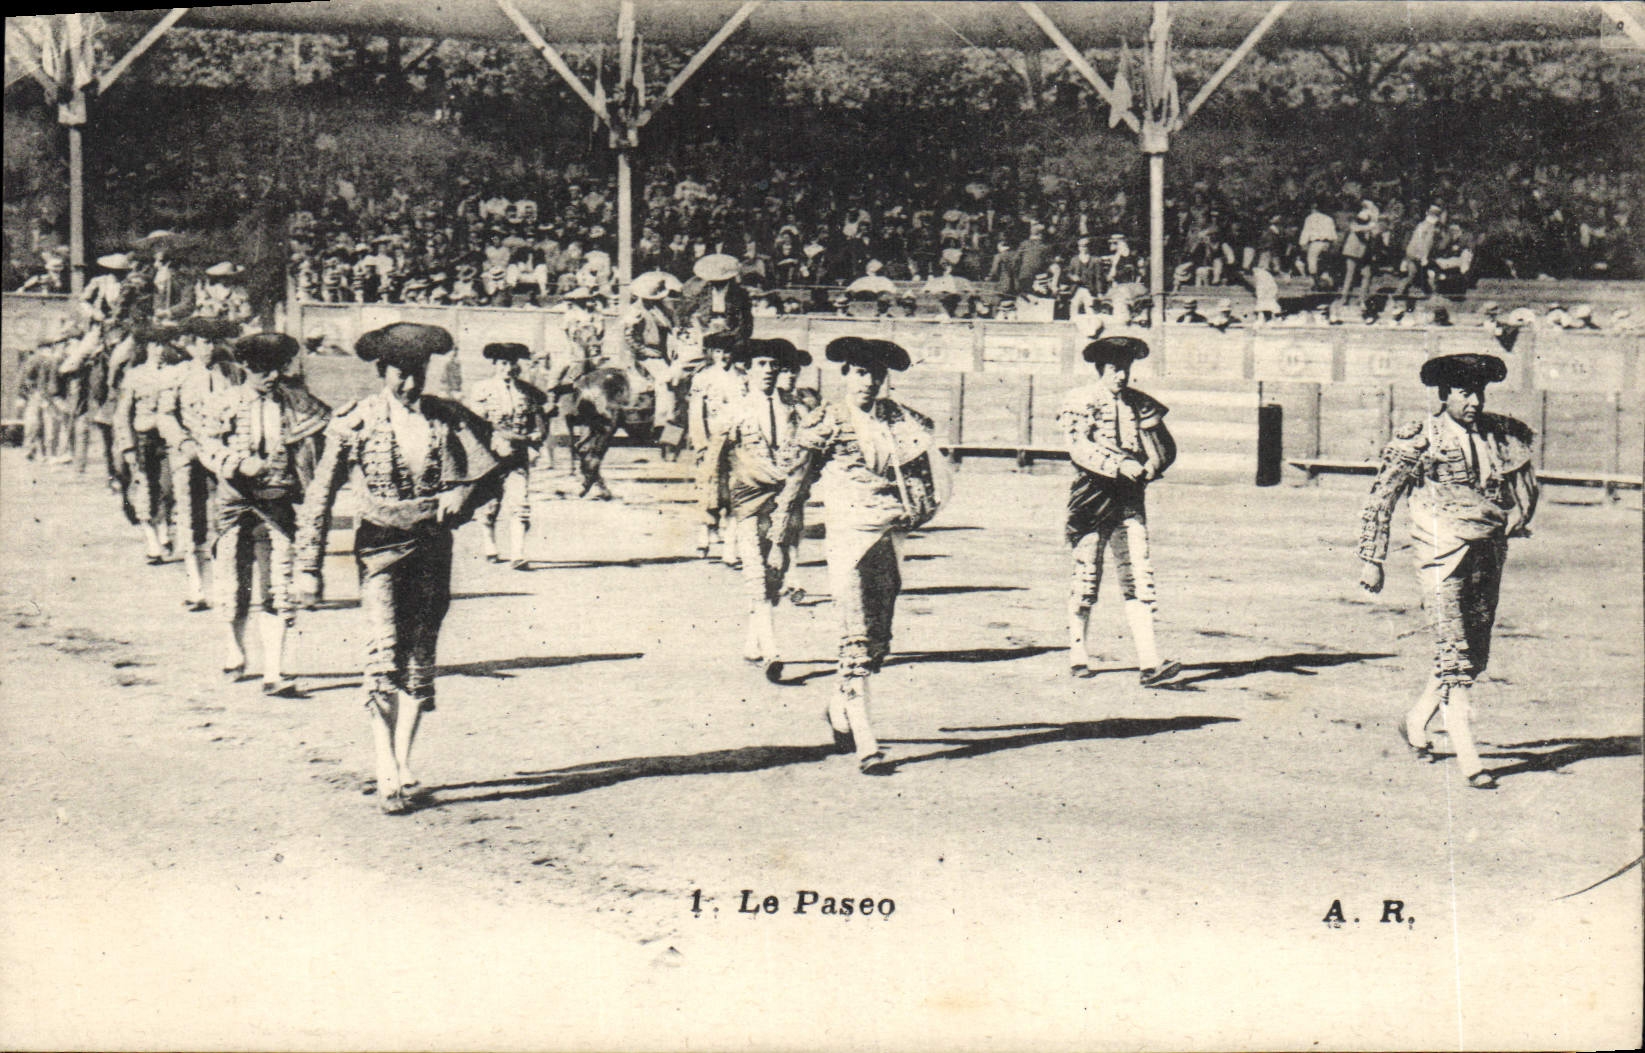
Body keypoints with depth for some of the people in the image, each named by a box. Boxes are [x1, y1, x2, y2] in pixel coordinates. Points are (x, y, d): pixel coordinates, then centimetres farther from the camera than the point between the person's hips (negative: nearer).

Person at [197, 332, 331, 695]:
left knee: (279, 590, -6)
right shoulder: (229, 402, 0)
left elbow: (329, 419, 16)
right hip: (236, 502, -1)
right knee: (234, 586, 4)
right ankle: (234, 648, 34)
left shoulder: (295, 401, 6)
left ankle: (273, 673, -6)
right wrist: (238, 464, -21)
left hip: (279, 502, 1)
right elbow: (203, 439, -8)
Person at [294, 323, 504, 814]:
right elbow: (320, 496, -3)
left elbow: (488, 474, 10)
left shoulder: (448, 419, 4)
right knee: (384, 657, -15)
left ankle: (403, 766, 17)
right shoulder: (355, 422, -5)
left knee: (419, 659, 8)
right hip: (380, 546, -3)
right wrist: (308, 566, -6)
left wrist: (458, 497, -12)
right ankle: (386, 772, -15)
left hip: (432, 547, 4)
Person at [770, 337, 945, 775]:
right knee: (857, 640, -10)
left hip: (891, 537, 5)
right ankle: (866, 745, -12)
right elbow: (795, 481, 5)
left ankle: (841, 710, 36)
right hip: (848, 537, -5)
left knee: (879, 640, 11)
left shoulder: (900, 421, 11)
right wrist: (781, 540, 7)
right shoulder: (825, 423, 0)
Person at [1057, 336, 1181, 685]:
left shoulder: (1141, 405, 12)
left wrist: (1150, 468, -7)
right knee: (1086, 575, 5)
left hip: (1130, 499, 3)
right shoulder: (1081, 402, -2)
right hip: (1092, 495, -3)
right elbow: (1079, 448, -15)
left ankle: (1149, 663, -14)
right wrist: (1121, 466, -26)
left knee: (1139, 577, -6)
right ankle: (1077, 655, 20)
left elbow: (1166, 447, 15)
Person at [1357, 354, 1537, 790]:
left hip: (1489, 554, 6)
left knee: (1476, 654, 11)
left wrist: (1517, 517, 10)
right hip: (1442, 555, -6)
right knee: (1454, 656, -10)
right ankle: (1468, 758, -10)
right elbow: (1380, 500, -1)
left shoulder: (1501, 436, 8)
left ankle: (1416, 720, 32)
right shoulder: (1418, 440, -5)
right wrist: (1372, 559, -2)